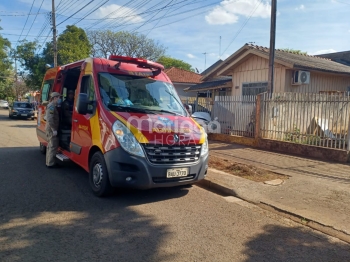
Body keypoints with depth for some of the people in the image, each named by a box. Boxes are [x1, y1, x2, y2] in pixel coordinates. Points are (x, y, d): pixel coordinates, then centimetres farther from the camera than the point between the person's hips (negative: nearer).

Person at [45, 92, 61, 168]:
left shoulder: (52, 106, 16)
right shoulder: (52, 106, -16)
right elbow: (50, 119, -24)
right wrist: (54, 130, -22)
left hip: (49, 129, 11)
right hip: (51, 130, -11)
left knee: (50, 146, 16)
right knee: (53, 146, -7)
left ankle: (48, 162, 25)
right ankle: (50, 163, -2)